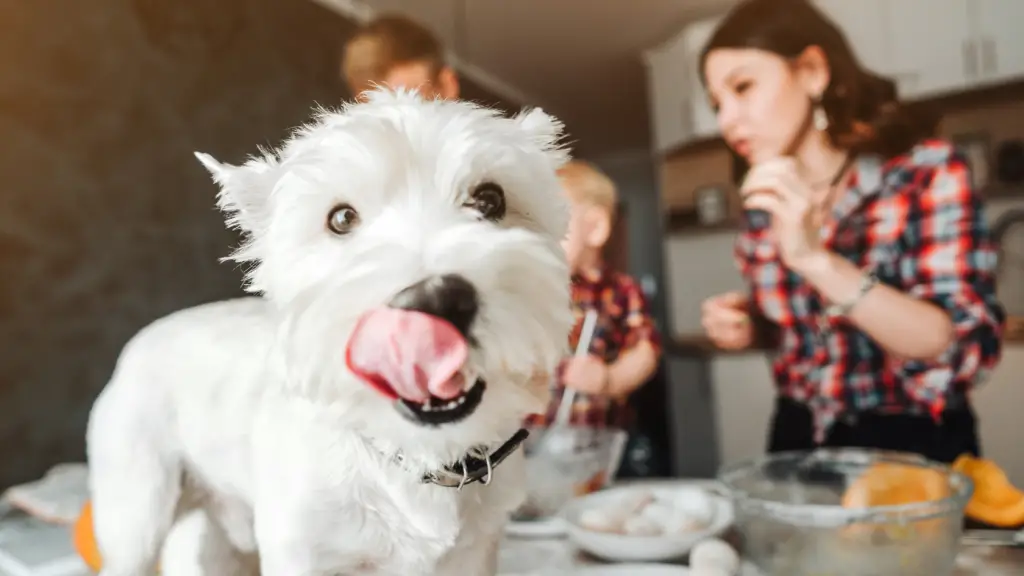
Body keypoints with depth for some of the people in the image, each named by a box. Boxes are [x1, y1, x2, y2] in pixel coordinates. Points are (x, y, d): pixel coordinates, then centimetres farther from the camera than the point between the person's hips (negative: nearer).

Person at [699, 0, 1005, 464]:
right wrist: (750, 326, -6)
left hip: (913, 448, -3)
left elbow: (965, 348, -19)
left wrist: (817, 259, -27)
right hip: (799, 440, 4)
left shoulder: (927, 170, -11)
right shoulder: (765, 200, 1)